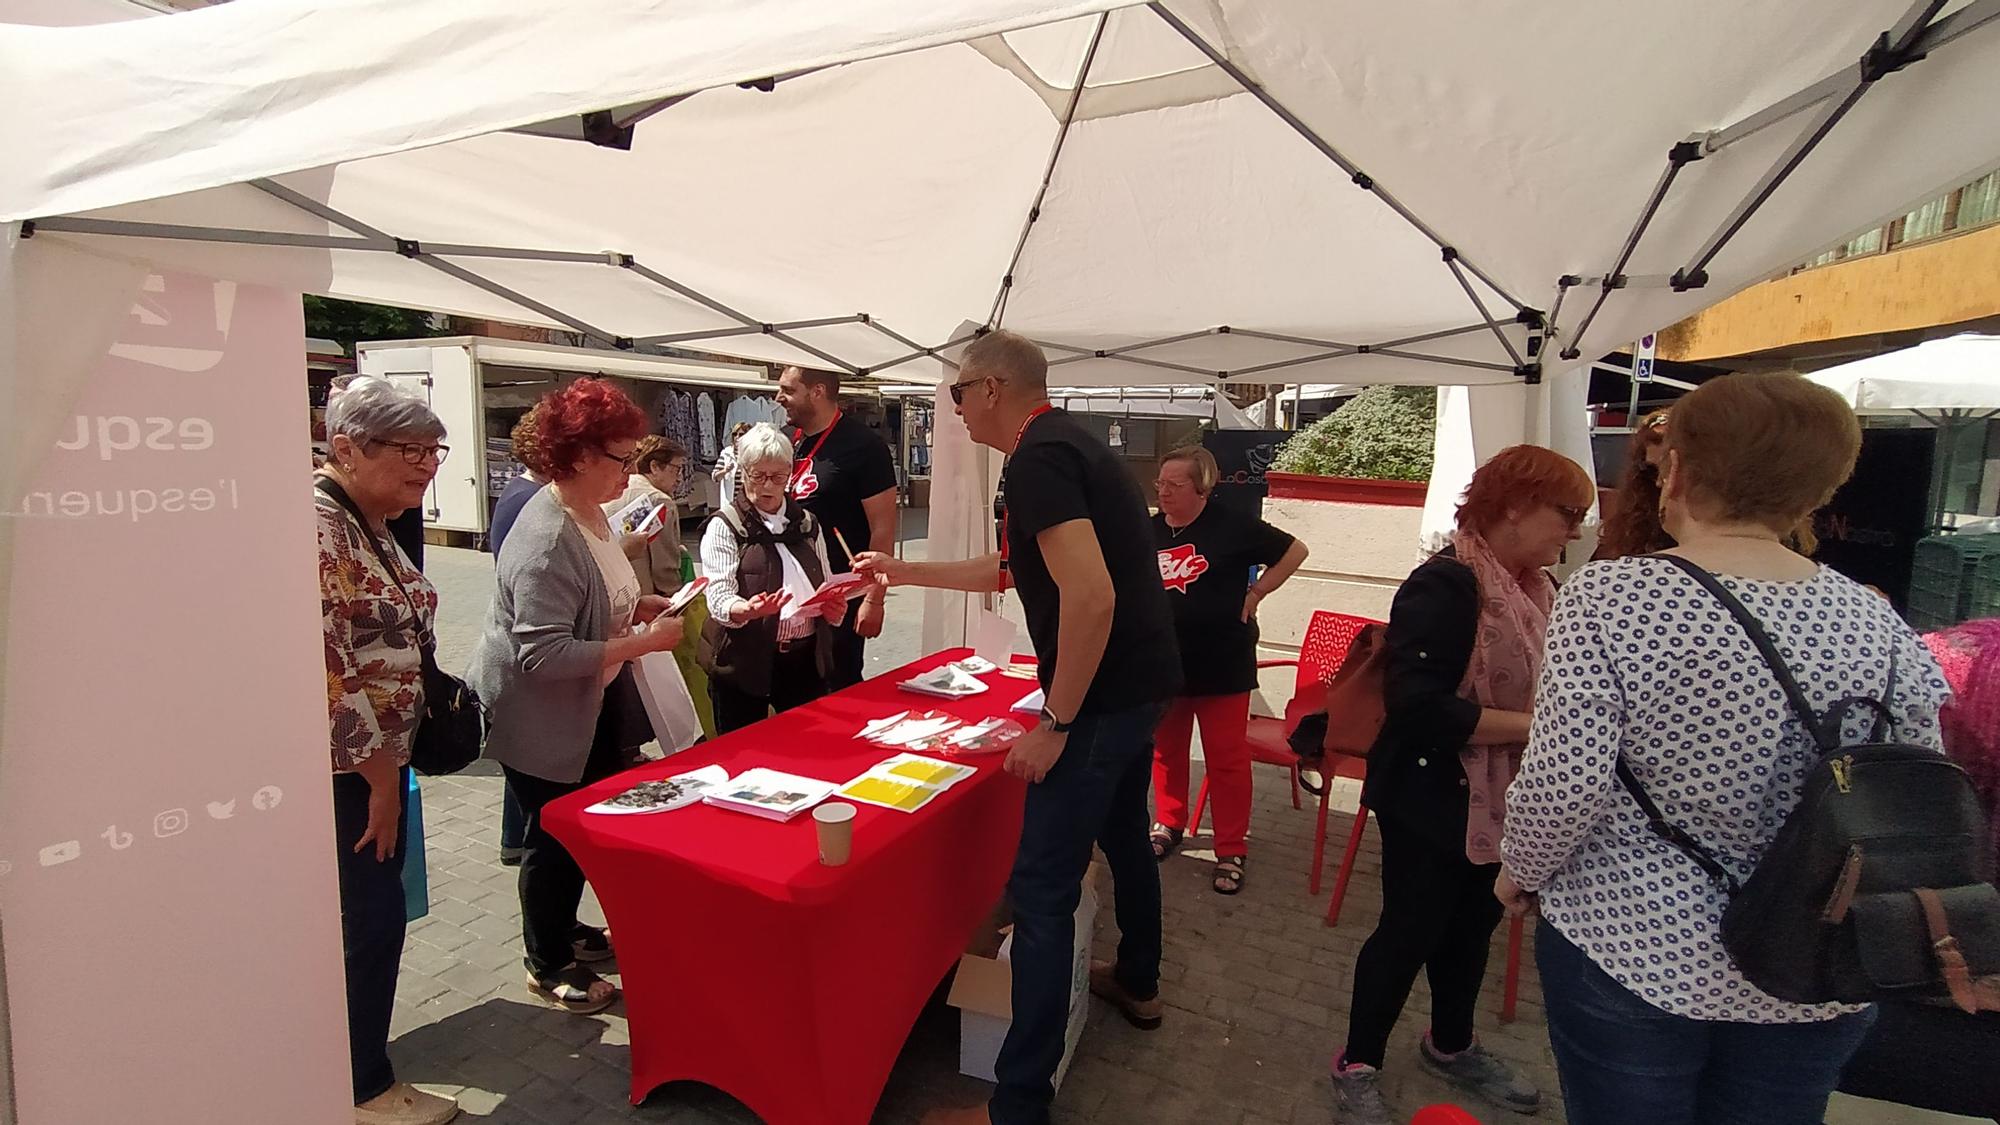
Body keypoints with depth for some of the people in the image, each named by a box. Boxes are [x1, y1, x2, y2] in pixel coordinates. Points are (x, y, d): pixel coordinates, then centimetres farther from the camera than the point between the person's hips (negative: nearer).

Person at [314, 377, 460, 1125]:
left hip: (377, 759, 9)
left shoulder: (371, 528, 10)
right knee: (369, 920, 2)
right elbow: (321, 667, -24)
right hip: (343, 770, -9)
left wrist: (390, 763, 16)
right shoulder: (316, 526, -20)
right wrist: (382, 774, -16)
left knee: (372, 917, 18)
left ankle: (358, 1061, 34)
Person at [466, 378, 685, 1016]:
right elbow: (544, 654, -32)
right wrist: (642, 642, -29)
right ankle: (548, 966, 28)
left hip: (589, 706, 9)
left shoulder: (590, 510, 3)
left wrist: (639, 605, 2)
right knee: (556, 837, 6)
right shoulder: (547, 538, -29)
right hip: (538, 717, -9)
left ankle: (562, 929, 42)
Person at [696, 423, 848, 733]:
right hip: (744, 663, -3)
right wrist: (748, 610, -32)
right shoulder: (724, 527, 0)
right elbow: (719, 597, -11)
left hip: (805, 658, 4)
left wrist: (834, 608, -4)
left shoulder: (807, 524, 13)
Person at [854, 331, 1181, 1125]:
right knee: (1122, 835, 27)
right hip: (1141, 684, 11)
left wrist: (1056, 723, -23)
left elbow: (1090, 595, -29)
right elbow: (1007, 569, 23)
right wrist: (904, 572, 27)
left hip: (1103, 699, -11)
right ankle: (1137, 984, 48)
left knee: (1041, 889, -5)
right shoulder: (1069, 444, 14)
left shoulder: (1036, 460, -18)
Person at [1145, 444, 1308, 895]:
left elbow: (1294, 551, 0)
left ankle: (1232, 851, 16)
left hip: (1222, 664, -4)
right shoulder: (1149, 531, 2)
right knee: (1165, 750, 15)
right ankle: (1168, 825, 36)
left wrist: (1255, 593, -5)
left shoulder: (1232, 526, -9)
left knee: (1226, 758, 4)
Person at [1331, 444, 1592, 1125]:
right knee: (1410, 932, 5)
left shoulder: (1537, 590, 4)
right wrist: (1531, 726, -26)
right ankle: (1358, 1065, 25)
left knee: (1472, 927, 22)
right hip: (1432, 798, -8)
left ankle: (1451, 1047, 44)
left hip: (1502, 799, 8)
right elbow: (1416, 706, -31)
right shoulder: (1446, 585, -23)